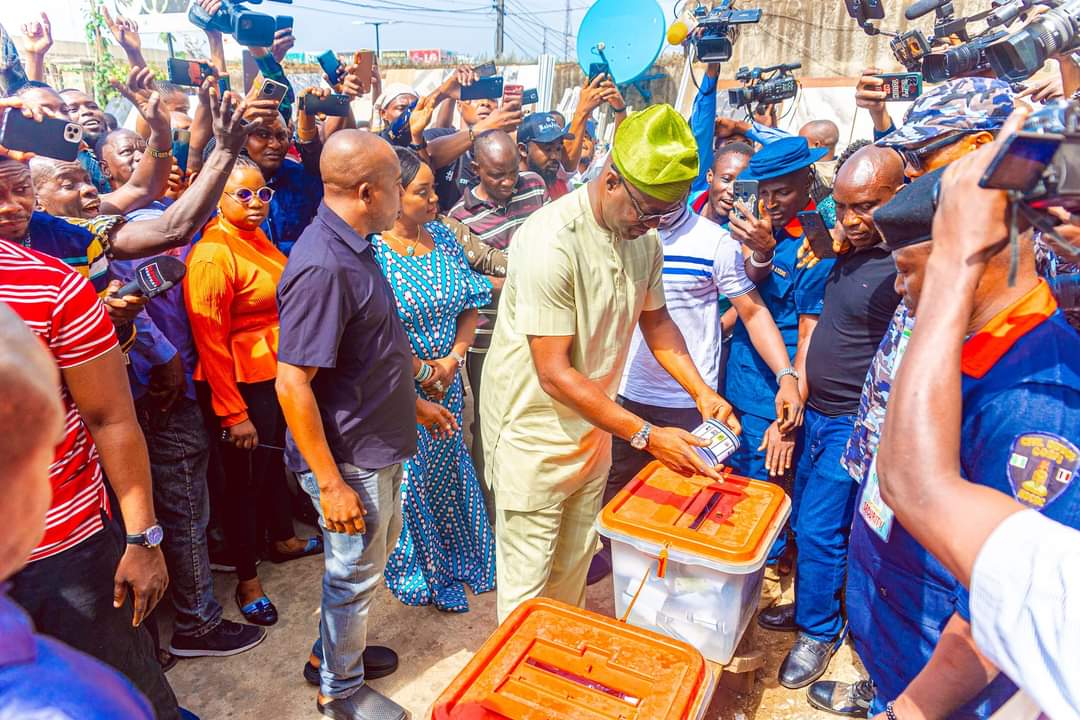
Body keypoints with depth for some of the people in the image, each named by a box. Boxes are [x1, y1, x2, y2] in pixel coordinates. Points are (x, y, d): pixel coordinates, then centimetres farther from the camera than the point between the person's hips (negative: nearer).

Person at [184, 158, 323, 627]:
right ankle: (247, 579, 25)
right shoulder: (212, 255, -20)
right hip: (243, 384, -8)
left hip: (279, 373, 8)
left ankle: (283, 539, 46)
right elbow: (210, 341, -20)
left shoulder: (257, 239, 5)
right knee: (245, 476, 7)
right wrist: (234, 413, -19)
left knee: (276, 459, 24)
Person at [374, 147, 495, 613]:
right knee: (409, 481, 9)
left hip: (448, 383, 6)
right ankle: (425, 573, 32)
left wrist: (454, 358, -8)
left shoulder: (443, 236, 2)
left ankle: (459, 557, 41)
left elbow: (471, 305, 5)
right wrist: (424, 370, -16)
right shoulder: (371, 251, -17)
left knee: (449, 469, 19)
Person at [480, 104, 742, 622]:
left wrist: (702, 391, -2)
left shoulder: (642, 237, -3)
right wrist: (645, 435, -28)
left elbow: (655, 319, 11)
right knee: (528, 580, 8)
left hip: (593, 424, 8)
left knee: (575, 563, 24)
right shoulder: (551, 241, -28)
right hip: (534, 432, -7)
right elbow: (554, 372, -28)